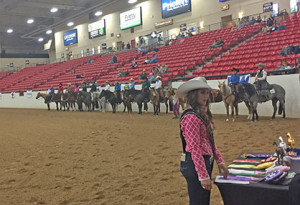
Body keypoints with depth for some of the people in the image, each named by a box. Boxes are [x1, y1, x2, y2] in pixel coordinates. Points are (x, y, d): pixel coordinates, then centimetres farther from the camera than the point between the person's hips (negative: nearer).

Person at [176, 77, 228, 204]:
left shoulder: (203, 113, 10)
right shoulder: (191, 117, -20)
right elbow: (194, 149, -22)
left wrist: (219, 161, 13)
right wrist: (204, 176, -21)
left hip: (206, 161, 10)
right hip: (195, 165, -10)